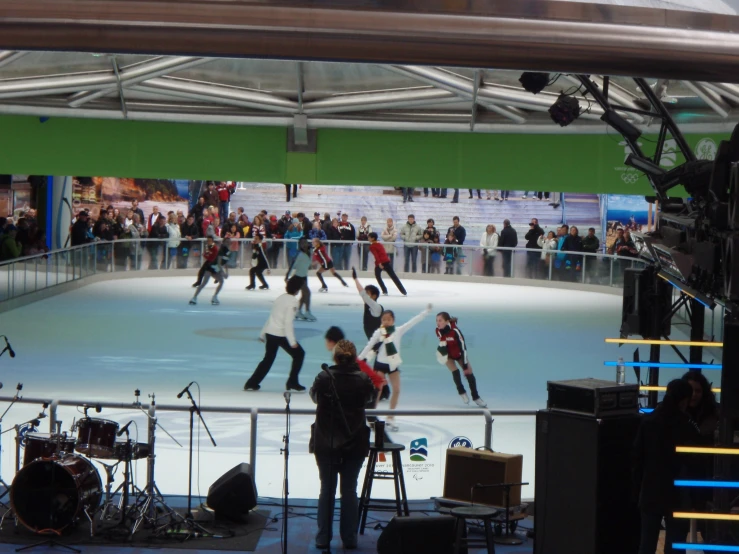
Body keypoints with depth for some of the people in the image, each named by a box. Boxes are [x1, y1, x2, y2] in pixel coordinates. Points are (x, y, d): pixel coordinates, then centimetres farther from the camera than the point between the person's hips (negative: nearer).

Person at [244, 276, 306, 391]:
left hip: (270, 333, 8)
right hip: (281, 334, -8)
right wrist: (292, 341, -20)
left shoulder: (280, 298, 12)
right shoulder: (292, 301, -12)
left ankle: (252, 383, 16)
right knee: (299, 354, 10)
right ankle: (292, 382, 9)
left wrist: (263, 334, 25)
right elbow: (288, 322, -19)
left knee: (268, 359, 19)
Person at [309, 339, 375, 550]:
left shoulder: (324, 378, -13)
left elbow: (314, 396, 7)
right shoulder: (363, 380, -10)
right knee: (349, 490, 7)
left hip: (326, 443, -1)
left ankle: (323, 538, 9)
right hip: (355, 443, 1)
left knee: (327, 490, 8)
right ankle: (349, 539, 8)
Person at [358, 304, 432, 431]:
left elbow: (413, 322, -6)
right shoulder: (378, 333, -8)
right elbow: (369, 346, -6)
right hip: (380, 363, -3)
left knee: (396, 390, 1)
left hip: (393, 364, 3)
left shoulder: (398, 331, -4)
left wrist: (426, 311, -11)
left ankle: (390, 418, 12)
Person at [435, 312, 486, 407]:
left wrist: (465, 365, -28)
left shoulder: (454, 331, -36)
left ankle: (476, 397, 13)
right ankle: (462, 393, 0)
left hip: (459, 353, -2)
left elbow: (463, 347, -30)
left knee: (469, 373, -2)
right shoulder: (438, 331, -22)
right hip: (448, 355, 2)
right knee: (455, 371, -19)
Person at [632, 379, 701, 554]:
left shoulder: (647, 421, 1)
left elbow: (637, 458, 5)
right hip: (678, 497, -4)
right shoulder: (688, 427, -13)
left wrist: (638, 489, 12)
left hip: (650, 494, 4)